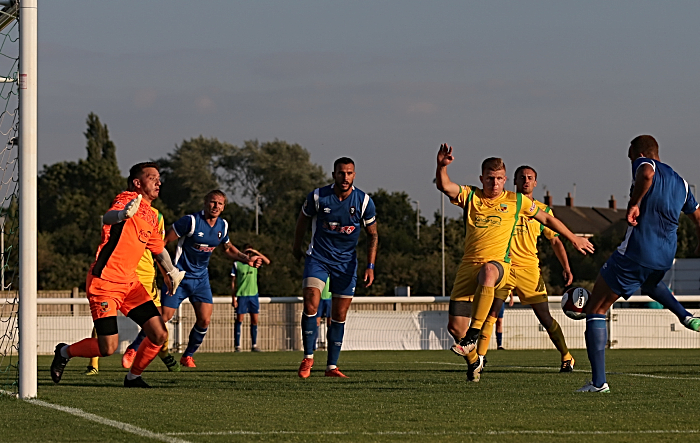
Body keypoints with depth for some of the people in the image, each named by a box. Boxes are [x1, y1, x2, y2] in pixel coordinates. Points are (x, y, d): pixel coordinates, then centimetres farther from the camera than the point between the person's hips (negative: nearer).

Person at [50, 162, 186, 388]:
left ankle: (133, 377, 16)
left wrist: (171, 271, 18)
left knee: (160, 335, -5)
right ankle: (65, 352, 18)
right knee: (108, 348, -10)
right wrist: (122, 214, -55)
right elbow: (107, 218, -33)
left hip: (130, 283, 8)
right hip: (104, 282, -8)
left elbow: (158, 248, 33)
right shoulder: (128, 199, -10)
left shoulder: (152, 217, 16)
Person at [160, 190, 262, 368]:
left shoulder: (223, 226, 2)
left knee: (204, 320, -7)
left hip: (201, 278, 5)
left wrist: (248, 260, 10)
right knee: (163, 317, -10)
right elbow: (162, 241, -14)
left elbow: (228, 248, 23)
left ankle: (187, 356, 14)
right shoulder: (191, 221, -17)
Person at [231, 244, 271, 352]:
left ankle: (254, 345, 11)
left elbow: (267, 262, -8)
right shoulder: (237, 264, 0)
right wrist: (233, 298, -3)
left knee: (255, 320, 3)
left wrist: (256, 253, -13)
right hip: (241, 295, -3)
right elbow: (233, 282, 1)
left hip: (253, 294, 3)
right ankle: (237, 346, 0)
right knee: (239, 320, -3)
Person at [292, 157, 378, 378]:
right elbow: (304, 217, 10)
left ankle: (332, 366, 11)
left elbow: (372, 234, 3)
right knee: (310, 305, -19)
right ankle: (308, 357, -3)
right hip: (317, 258, -1)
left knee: (339, 316, 2)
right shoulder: (317, 196, -11)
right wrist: (297, 246, 20)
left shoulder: (364, 201, -8)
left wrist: (370, 266, -5)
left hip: (346, 262, 1)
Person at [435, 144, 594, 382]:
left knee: (488, 271, -42)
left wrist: (574, 239, 26)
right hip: (469, 264, 2)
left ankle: (473, 336, -42)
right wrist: (442, 166, -29)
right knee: (455, 325, -6)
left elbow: (546, 219, 22)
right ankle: (473, 360, 28)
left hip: (499, 264, -2)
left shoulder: (516, 201, 9)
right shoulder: (470, 196, 8)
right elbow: (444, 185, -9)